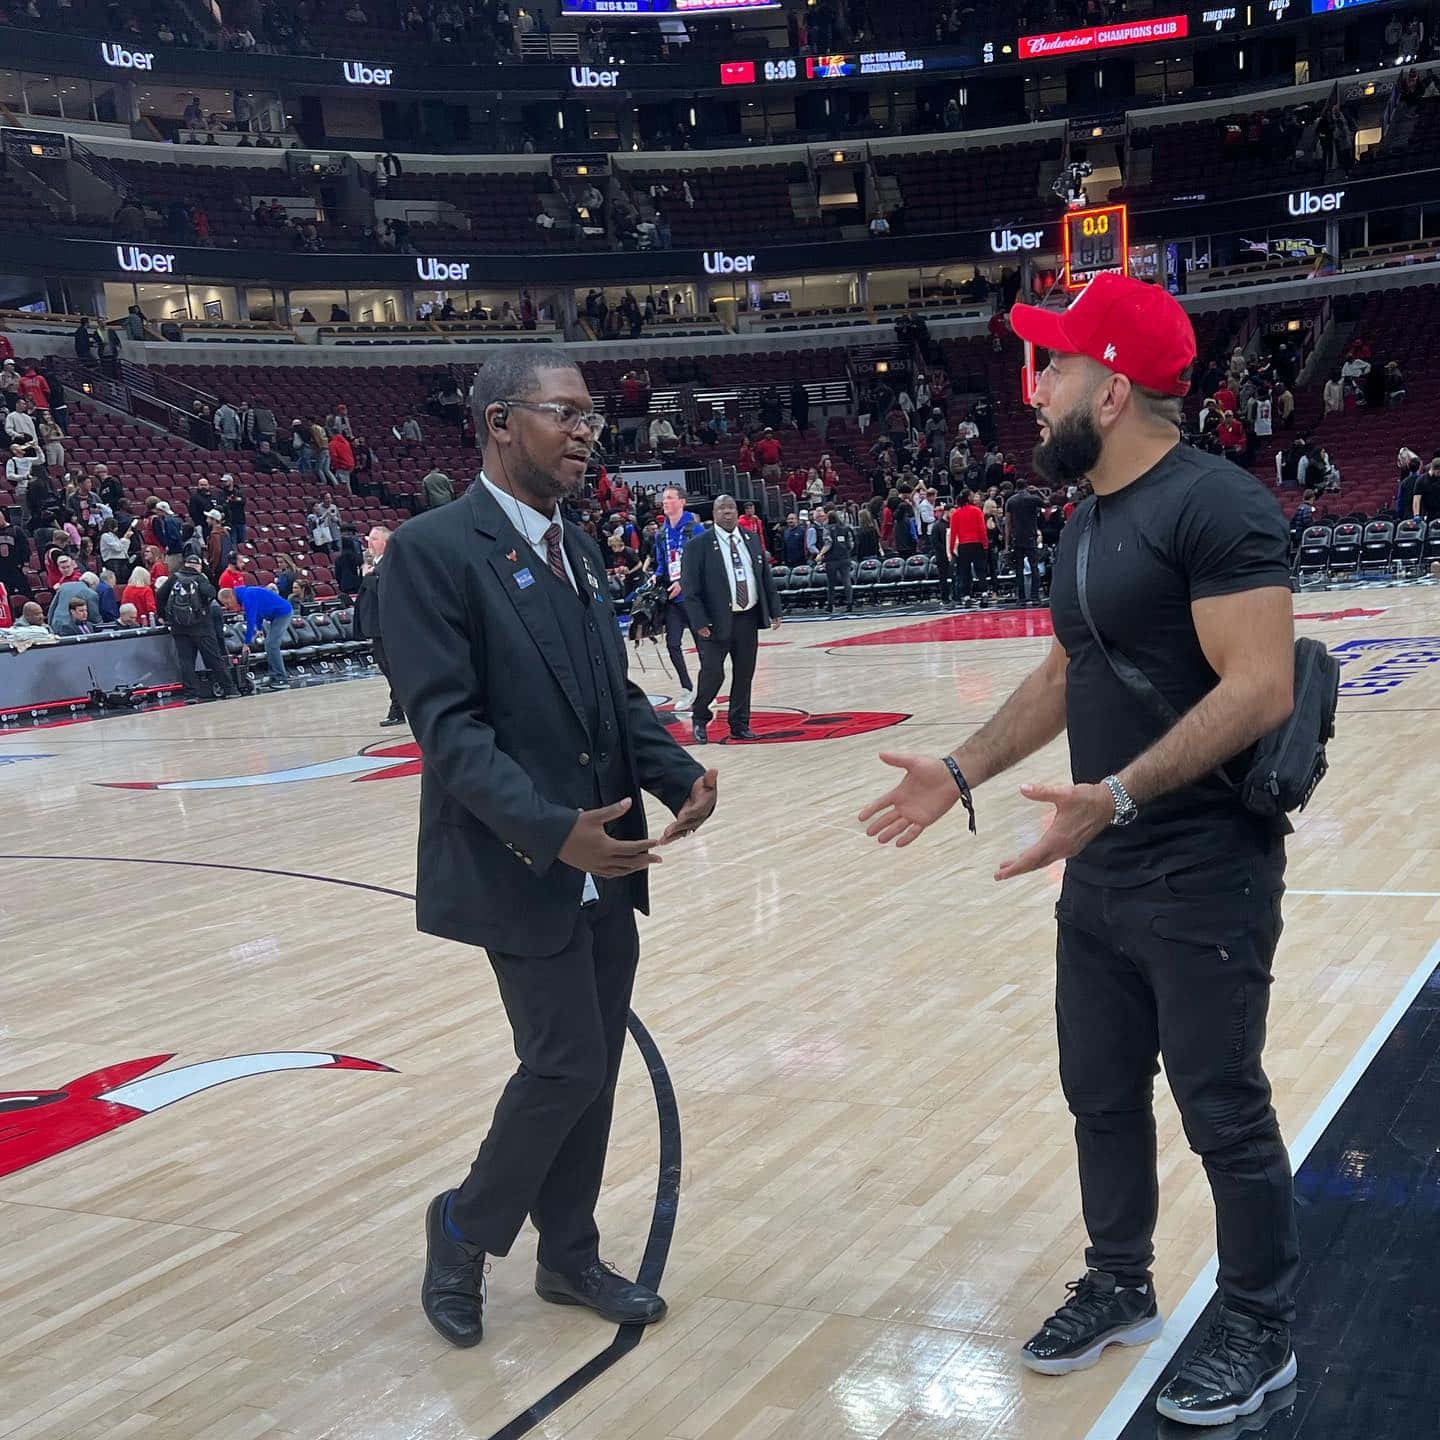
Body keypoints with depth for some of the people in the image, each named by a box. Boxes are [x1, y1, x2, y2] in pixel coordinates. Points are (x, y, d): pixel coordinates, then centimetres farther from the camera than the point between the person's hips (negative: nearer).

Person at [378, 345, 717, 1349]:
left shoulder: (579, 548, 12)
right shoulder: (434, 550, -13)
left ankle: (569, 1254, 31)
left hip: (605, 868, 8)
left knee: (594, 1069, 13)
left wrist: (679, 774, -4)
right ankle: (465, 1231, 22)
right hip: (521, 871, -7)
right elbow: (448, 723, -19)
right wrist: (550, 830, -28)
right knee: (566, 1067, -3)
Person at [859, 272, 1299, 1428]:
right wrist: (960, 773, 14)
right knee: (1102, 1095, 18)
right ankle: (1120, 1289, 37)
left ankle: (1260, 1331, 24)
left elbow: (1259, 688, -24)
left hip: (1204, 881, -8)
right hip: (1100, 878, 9)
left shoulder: (1215, 505, -17)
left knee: (1223, 1112, 5)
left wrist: (1120, 793, -31)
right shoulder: (1088, 522, 11)